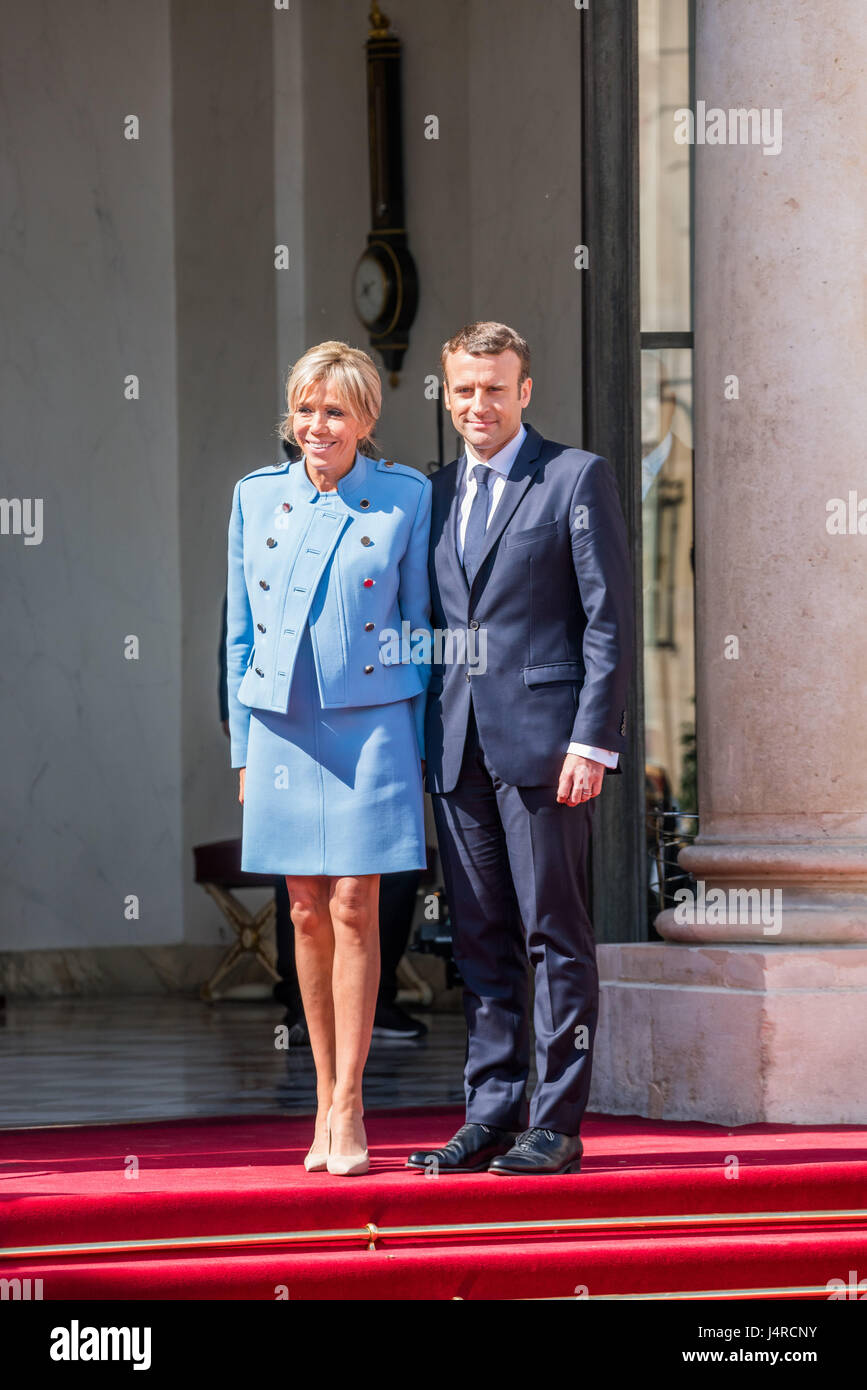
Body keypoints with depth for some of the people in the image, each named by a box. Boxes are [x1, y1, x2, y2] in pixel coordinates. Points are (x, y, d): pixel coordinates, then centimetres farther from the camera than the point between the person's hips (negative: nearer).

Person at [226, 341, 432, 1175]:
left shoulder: (405, 499, 0)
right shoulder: (256, 497, 8)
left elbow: (422, 626, 4)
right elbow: (240, 631, 12)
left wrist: (421, 746, 1)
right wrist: (243, 748, 9)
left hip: (370, 723, -3)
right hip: (282, 726, 3)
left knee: (353, 908, -7)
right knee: (307, 915, 6)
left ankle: (348, 1109, -2)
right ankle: (325, 1105, 14)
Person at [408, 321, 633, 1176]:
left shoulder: (577, 479, -1)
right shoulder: (436, 495, 16)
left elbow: (609, 622, -5)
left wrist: (592, 742, -12)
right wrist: (423, 741, 11)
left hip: (541, 740, -6)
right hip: (457, 746, 6)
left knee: (554, 936, -3)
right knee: (480, 939, 8)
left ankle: (557, 1126, 0)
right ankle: (490, 1115, 12)